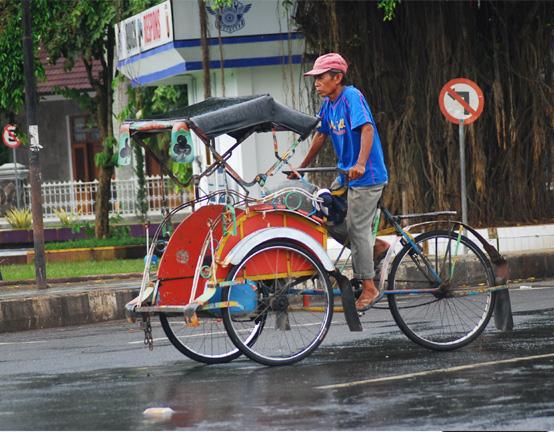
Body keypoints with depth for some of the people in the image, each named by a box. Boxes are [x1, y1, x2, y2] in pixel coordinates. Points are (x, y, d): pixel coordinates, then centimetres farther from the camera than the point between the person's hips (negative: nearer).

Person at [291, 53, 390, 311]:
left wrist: (361, 164, -41)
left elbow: (367, 129, -29)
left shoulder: (351, 96, -17)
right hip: (346, 176, 9)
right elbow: (321, 136, 20)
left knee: (357, 229, -6)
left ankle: (369, 288, 3)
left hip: (366, 176, -9)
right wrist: (302, 168, 22)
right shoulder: (328, 104, 8)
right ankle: (374, 247, 19)